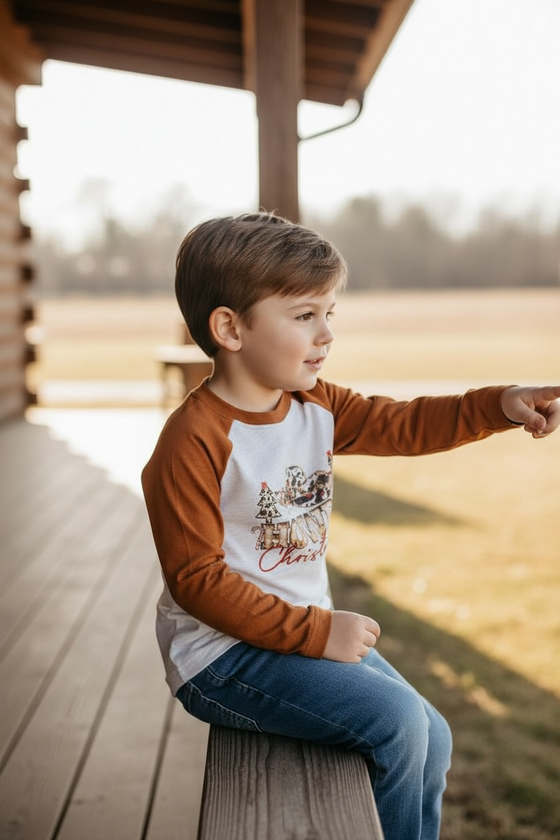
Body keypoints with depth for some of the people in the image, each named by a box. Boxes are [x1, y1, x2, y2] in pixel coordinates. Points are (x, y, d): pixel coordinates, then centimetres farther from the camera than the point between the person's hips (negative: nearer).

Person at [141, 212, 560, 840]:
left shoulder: (317, 407, 4)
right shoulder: (193, 442, -21)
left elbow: (403, 426, 6)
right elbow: (197, 580, -22)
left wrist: (501, 405, -11)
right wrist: (316, 631, -24)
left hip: (308, 627, 9)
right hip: (222, 656, -8)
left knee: (432, 738, 9)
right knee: (395, 722, -19)